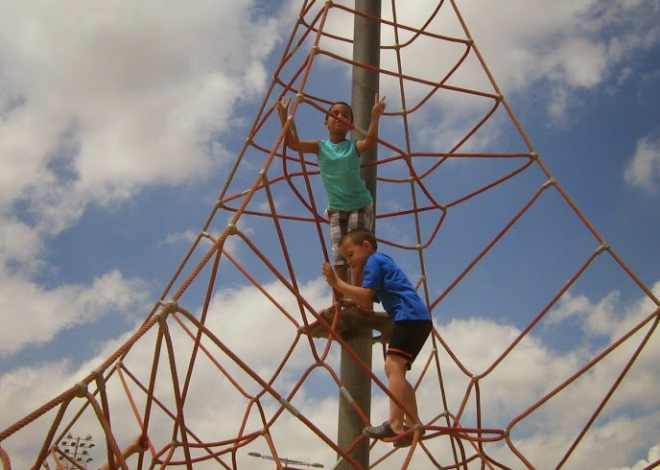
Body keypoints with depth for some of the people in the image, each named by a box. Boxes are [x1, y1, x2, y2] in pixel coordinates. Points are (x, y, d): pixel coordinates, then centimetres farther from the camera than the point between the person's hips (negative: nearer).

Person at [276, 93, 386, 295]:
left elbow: (371, 141, -26)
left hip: (361, 206, -2)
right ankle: (337, 302, 3)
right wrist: (284, 117, -27)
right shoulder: (320, 147, 1)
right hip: (336, 209, 2)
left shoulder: (355, 146, -4)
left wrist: (375, 116, -41)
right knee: (339, 257, 0)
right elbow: (293, 143, -13)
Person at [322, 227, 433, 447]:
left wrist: (337, 283, -6)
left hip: (410, 316, -11)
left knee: (393, 365, -21)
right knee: (397, 370, 13)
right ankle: (413, 424, 12)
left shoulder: (373, 260, 2)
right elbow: (367, 302, 26)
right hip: (418, 319, 11)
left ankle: (395, 424, -32)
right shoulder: (382, 262, 31)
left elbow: (365, 296, -10)